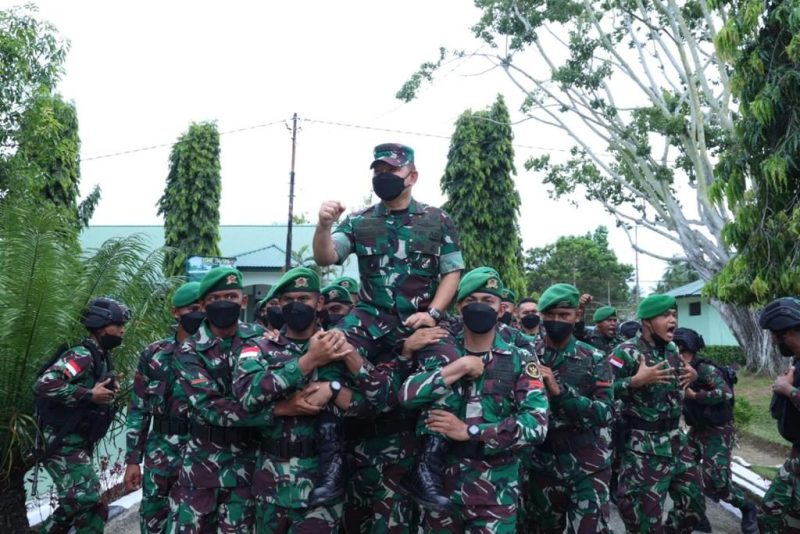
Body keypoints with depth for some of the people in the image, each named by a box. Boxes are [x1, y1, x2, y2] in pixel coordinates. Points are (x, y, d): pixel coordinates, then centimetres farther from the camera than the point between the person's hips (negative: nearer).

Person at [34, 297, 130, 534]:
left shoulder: (101, 357, 11)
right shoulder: (81, 356, -19)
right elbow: (43, 385, -33)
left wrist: (108, 390, 4)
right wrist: (89, 394, -27)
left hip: (79, 444, 10)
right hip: (63, 444, -10)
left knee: (81, 503, 16)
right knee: (89, 503, -14)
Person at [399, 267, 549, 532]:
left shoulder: (519, 361, -3)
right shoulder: (440, 354, 2)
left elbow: (537, 423, -15)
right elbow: (405, 396, -13)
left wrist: (467, 430, -17)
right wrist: (457, 369, -18)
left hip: (495, 490, -1)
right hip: (439, 482, 2)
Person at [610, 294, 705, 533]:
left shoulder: (672, 348, 7)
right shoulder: (626, 352, -17)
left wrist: (691, 376, 4)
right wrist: (636, 381, -30)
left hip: (676, 440, 8)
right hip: (643, 446, -7)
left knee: (694, 505, 17)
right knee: (645, 514, 0)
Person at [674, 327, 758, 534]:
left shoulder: (705, 369, -22)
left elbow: (725, 393, -33)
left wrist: (695, 395, -28)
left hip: (718, 433, -8)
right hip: (697, 431, 8)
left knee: (716, 483, -9)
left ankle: (748, 509, 19)